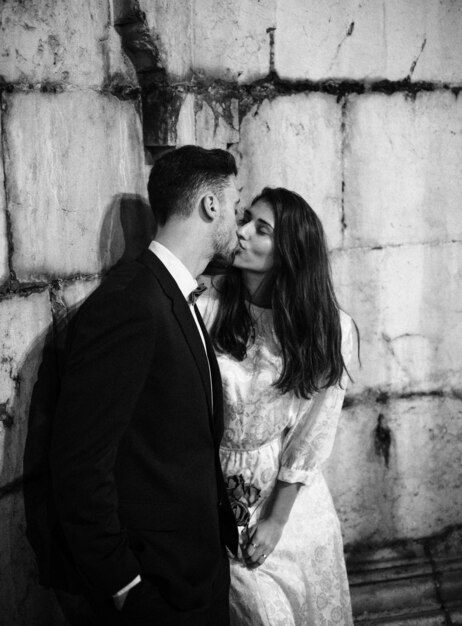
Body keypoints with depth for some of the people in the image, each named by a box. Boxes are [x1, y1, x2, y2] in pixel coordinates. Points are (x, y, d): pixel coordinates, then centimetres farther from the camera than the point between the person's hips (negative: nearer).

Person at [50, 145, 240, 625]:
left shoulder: (178, 300, 8)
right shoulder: (126, 304, -22)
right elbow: (79, 462, -23)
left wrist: (224, 525, 7)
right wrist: (125, 587, -18)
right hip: (155, 585, -8)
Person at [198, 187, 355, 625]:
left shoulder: (329, 329, -12)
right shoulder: (208, 305, -14)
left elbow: (312, 432, -9)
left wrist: (277, 520, -8)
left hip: (290, 497, 1)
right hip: (215, 496, -1)